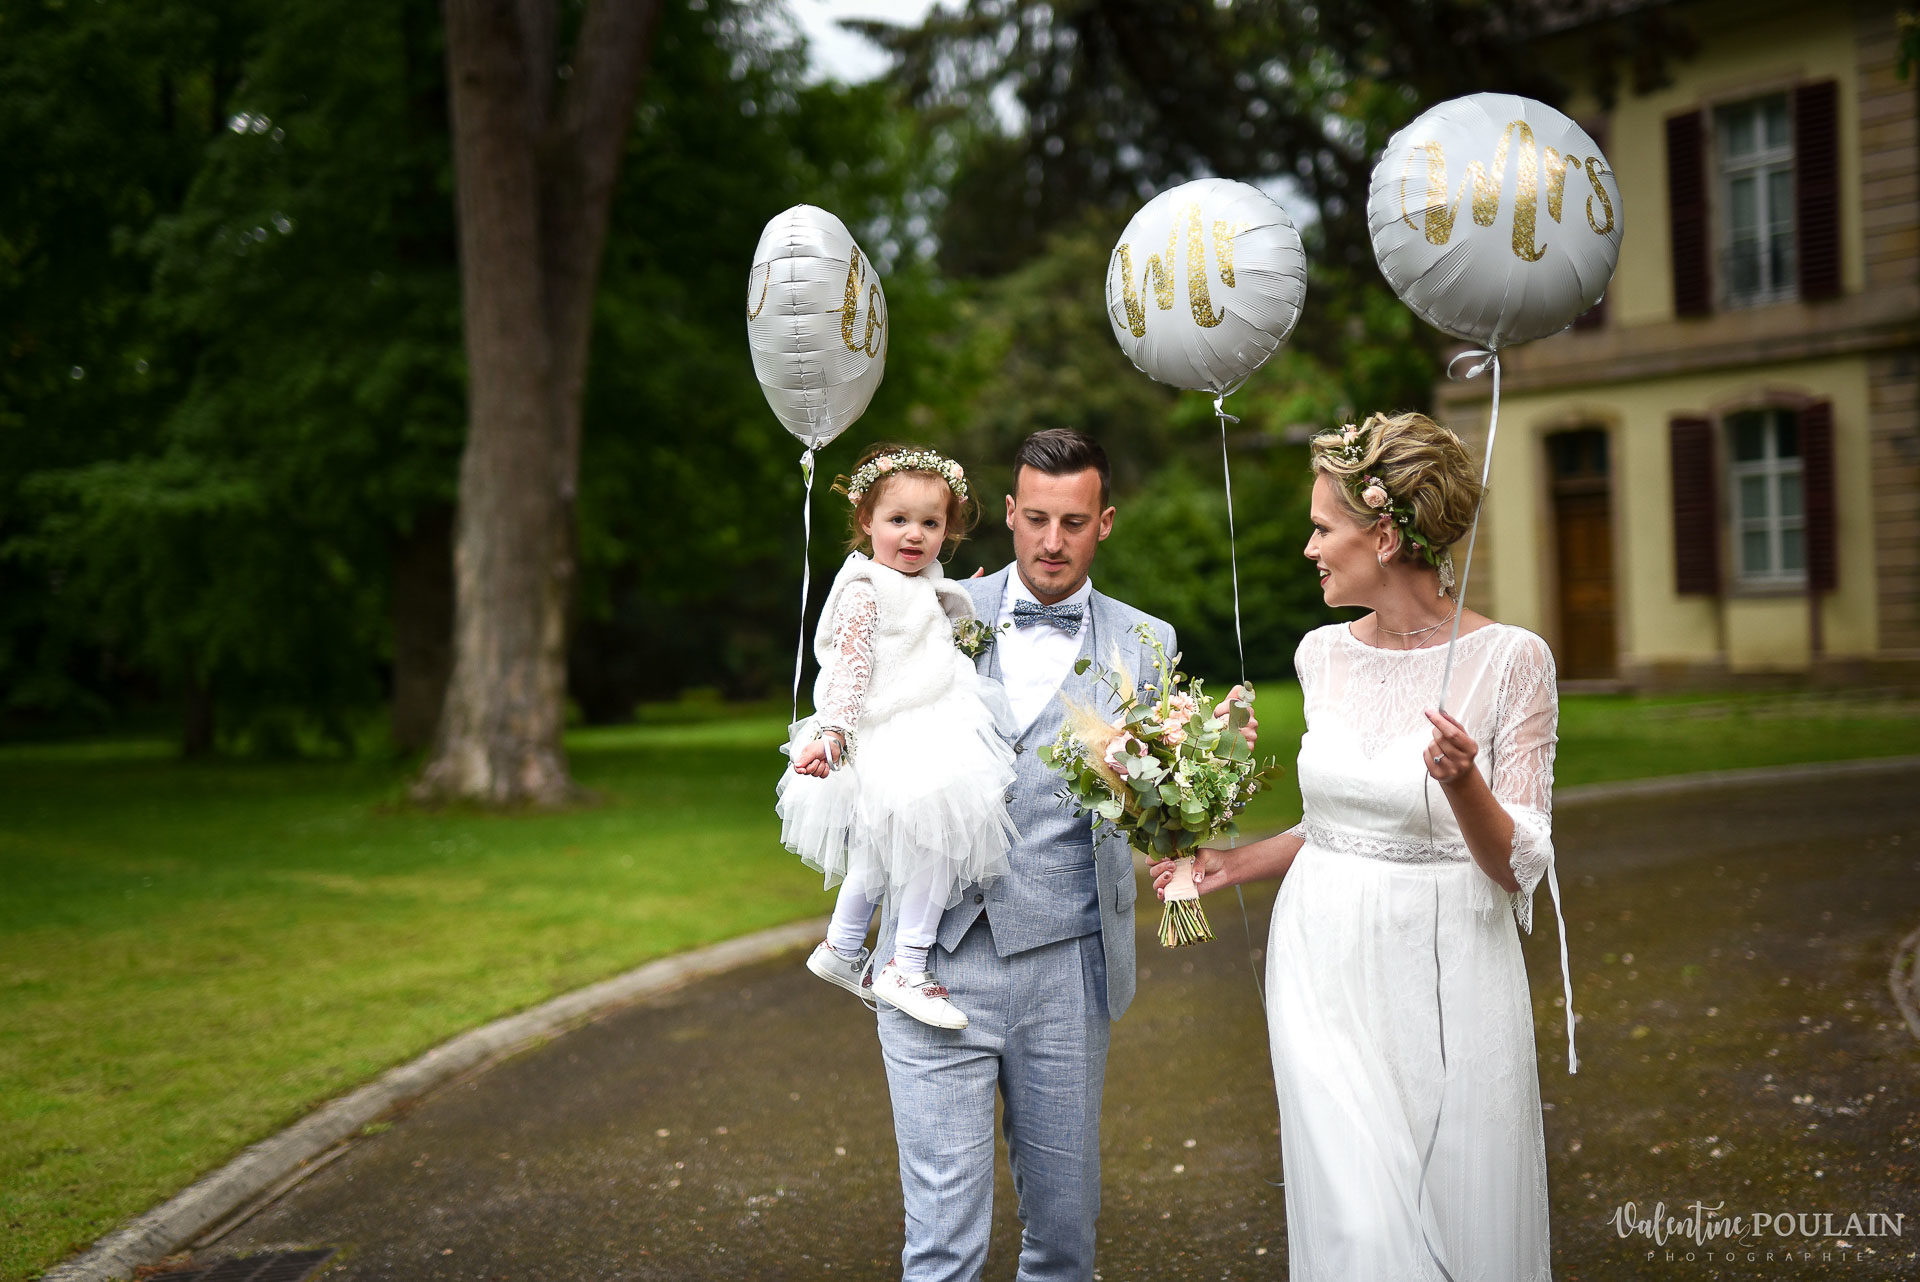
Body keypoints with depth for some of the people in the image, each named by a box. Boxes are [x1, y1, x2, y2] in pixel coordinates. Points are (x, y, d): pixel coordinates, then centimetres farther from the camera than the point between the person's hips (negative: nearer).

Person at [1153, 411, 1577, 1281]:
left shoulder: (1508, 660, -9)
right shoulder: (1324, 655, 6)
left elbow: (1517, 866, -10)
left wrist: (1460, 782, -26)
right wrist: (1235, 865, 11)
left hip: (1444, 977, -3)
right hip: (1325, 964, 4)